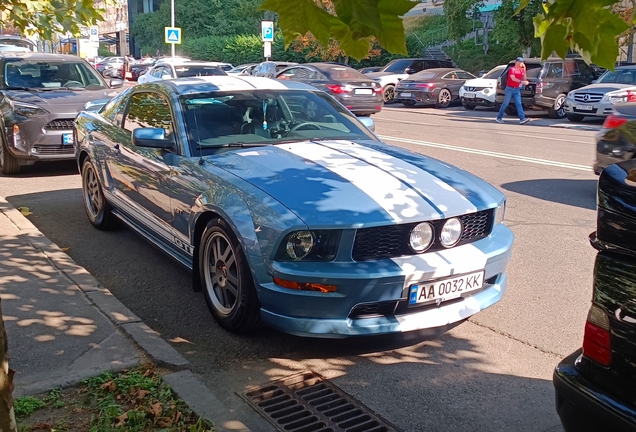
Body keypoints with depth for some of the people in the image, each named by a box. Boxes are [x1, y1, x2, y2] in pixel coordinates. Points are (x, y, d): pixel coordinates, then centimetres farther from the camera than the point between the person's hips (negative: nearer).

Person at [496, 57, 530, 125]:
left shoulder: (521, 70, 11)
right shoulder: (512, 69, -9)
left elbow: (524, 79, 8)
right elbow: (513, 78, -24)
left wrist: (524, 69, 2)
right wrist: (521, 82, -35)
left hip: (517, 89, 6)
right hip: (510, 89, -6)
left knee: (519, 104, -6)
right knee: (505, 103, 0)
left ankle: (522, 119, -16)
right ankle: (499, 117, 13)